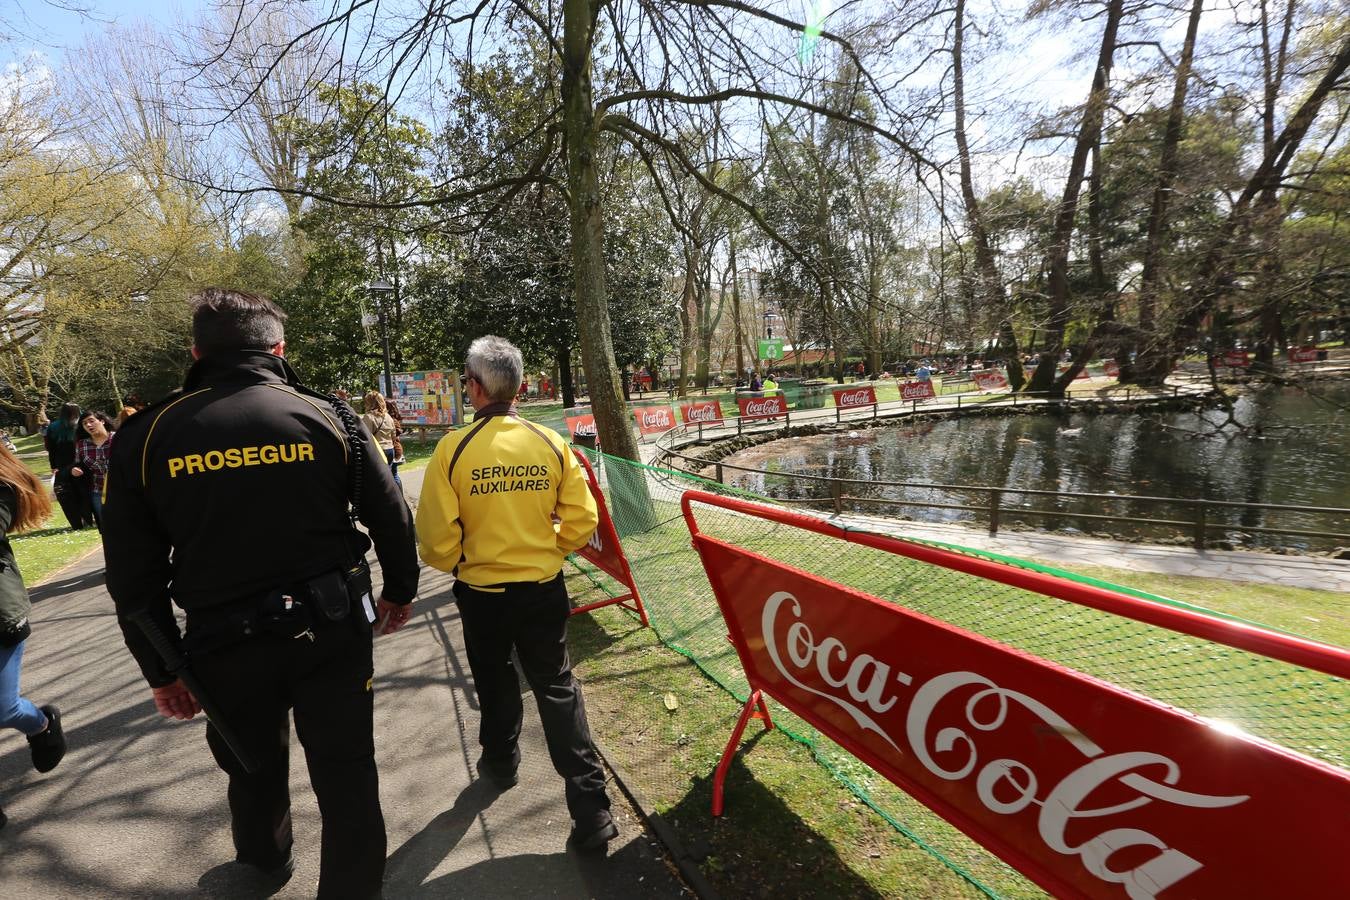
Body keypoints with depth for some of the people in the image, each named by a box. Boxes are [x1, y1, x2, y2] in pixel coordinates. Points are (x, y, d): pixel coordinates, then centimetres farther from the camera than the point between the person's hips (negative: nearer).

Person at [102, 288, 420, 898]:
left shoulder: (147, 436, -4)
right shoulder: (326, 416, -7)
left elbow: (133, 577, 0)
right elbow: (392, 519, -2)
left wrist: (161, 670, 11)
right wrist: (400, 592, 14)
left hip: (224, 643, 3)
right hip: (331, 629, -2)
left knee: (254, 769, 28)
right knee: (346, 774, 13)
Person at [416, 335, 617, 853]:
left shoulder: (454, 449, -15)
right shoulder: (551, 443, -9)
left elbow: (436, 538, -13)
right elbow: (581, 520, -6)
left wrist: (457, 564, 9)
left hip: (481, 593, 0)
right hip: (544, 589, 1)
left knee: (494, 682, 24)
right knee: (557, 688, 11)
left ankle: (500, 761, 49)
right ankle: (591, 808, 10)